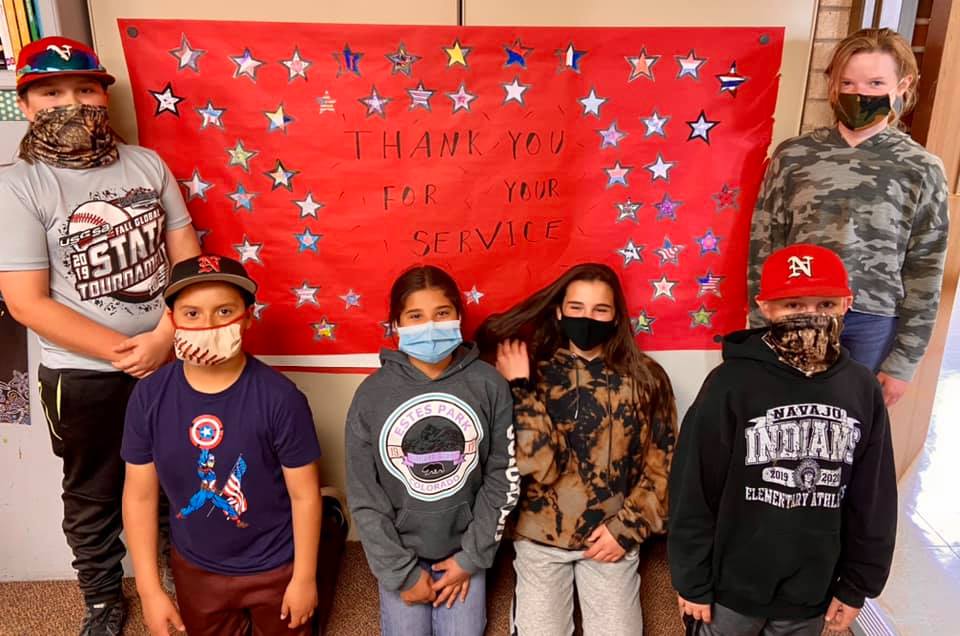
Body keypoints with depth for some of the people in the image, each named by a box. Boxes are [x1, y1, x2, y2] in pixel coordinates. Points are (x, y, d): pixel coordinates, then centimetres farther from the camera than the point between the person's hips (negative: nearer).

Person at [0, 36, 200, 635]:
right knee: (93, 498, 16)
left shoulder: (148, 163, 0)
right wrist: (120, 352, -18)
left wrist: (165, 337, -14)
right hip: (83, 376, -2)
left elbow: (189, 258, -1)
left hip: (171, 358, 2)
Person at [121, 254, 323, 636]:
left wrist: (304, 577, -9)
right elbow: (139, 495, -6)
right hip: (194, 569, 3)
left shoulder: (280, 397, -24)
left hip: (275, 568, -2)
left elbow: (305, 494, -15)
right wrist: (149, 589, -4)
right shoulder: (149, 396, -15)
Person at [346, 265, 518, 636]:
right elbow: (364, 497, -7)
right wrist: (401, 572, -7)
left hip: (464, 549, 0)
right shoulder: (372, 394, -12)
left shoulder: (488, 384, -11)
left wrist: (472, 557, -5)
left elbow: (504, 475, -5)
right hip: (400, 554, 0)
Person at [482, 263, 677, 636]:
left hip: (611, 535, 1)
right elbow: (540, 466, -17)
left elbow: (662, 465, 0)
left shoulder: (645, 378, -4)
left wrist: (627, 527, -6)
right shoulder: (536, 372, -7)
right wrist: (521, 388, -21)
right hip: (541, 536, 0)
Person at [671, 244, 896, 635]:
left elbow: (874, 499, 3)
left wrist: (858, 584, 5)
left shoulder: (863, 390, -6)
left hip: (814, 595, 4)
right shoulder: (731, 384, -18)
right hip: (732, 589, -3)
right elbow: (693, 490, -13)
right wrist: (691, 582, -8)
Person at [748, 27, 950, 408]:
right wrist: (761, 332, 1)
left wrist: (903, 362, -1)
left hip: (873, 324, 0)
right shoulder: (793, 155, -2)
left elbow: (925, 273, 0)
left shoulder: (922, 170, -2)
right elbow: (763, 248, 1)